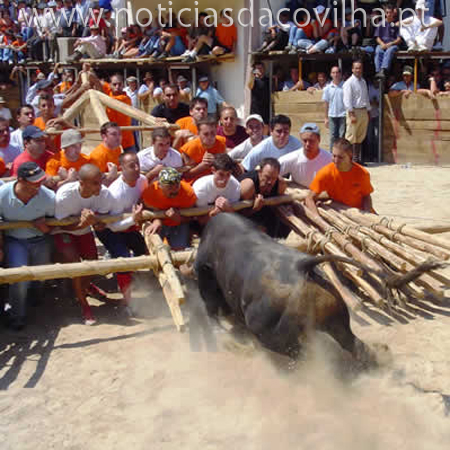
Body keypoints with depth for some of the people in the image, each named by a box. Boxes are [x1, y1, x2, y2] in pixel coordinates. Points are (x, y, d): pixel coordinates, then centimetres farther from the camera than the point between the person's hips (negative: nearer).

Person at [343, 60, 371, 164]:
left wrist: (368, 112, 18)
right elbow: (347, 100, -13)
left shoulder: (363, 82, 15)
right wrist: (352, 114, -18)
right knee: (351, 137, -8)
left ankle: (357, 158, 18)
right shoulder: (349, 83, -7)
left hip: (363, 111, 8)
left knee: (360, 137, 11)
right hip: (354, 111, -8)